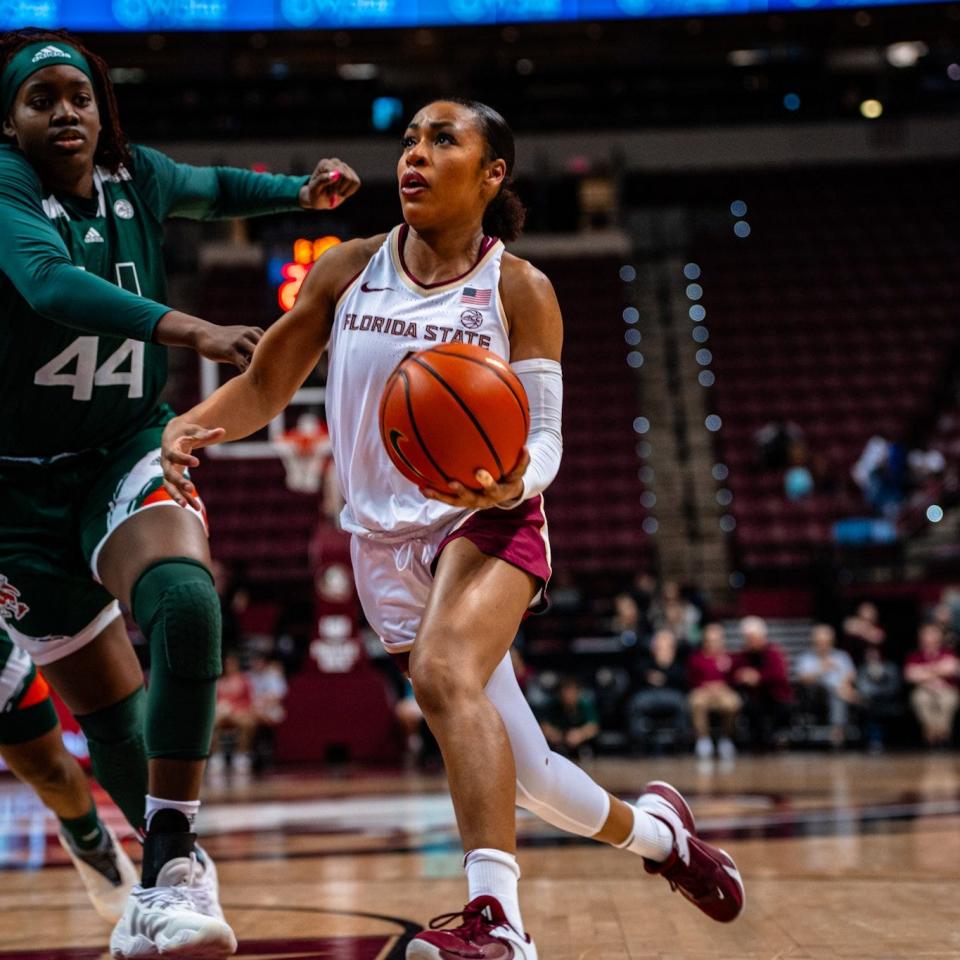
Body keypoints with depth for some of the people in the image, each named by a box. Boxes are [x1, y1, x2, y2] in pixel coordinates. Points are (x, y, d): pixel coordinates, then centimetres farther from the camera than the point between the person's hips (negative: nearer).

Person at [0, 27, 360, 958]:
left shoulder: (136, 176, 0)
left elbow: (212, 186, 25)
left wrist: (301, 192, 7)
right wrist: (191, 331, -49)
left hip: (129, 452, 2)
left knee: (185, 601, -31)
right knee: (108, 706, 7)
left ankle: (172, 865, -23)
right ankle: (172, 872, 33)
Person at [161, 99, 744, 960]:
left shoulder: (519, 290, -3)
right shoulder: (349, 272, 4)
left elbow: (545, 440, -5)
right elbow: (265, 386, 6)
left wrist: (514, 480, -28)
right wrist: (191, 426, -14)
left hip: (489, 521, -3)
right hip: (388, 541, 4)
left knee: (445, 674, -35)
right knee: (517, 769, 6)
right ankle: (655, 830, 33)